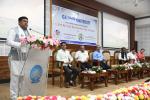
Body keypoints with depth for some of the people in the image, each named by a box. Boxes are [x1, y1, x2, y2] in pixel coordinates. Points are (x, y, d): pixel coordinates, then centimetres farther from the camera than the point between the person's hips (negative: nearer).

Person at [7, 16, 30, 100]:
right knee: (15, 76, -3)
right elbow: (9, 42, -11)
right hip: (15, 57, -5)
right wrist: (20, 44, -24)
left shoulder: (28, 32, 17)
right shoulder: (13, 30, 0)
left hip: (25, 57, 6)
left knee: (23, 76, 8)